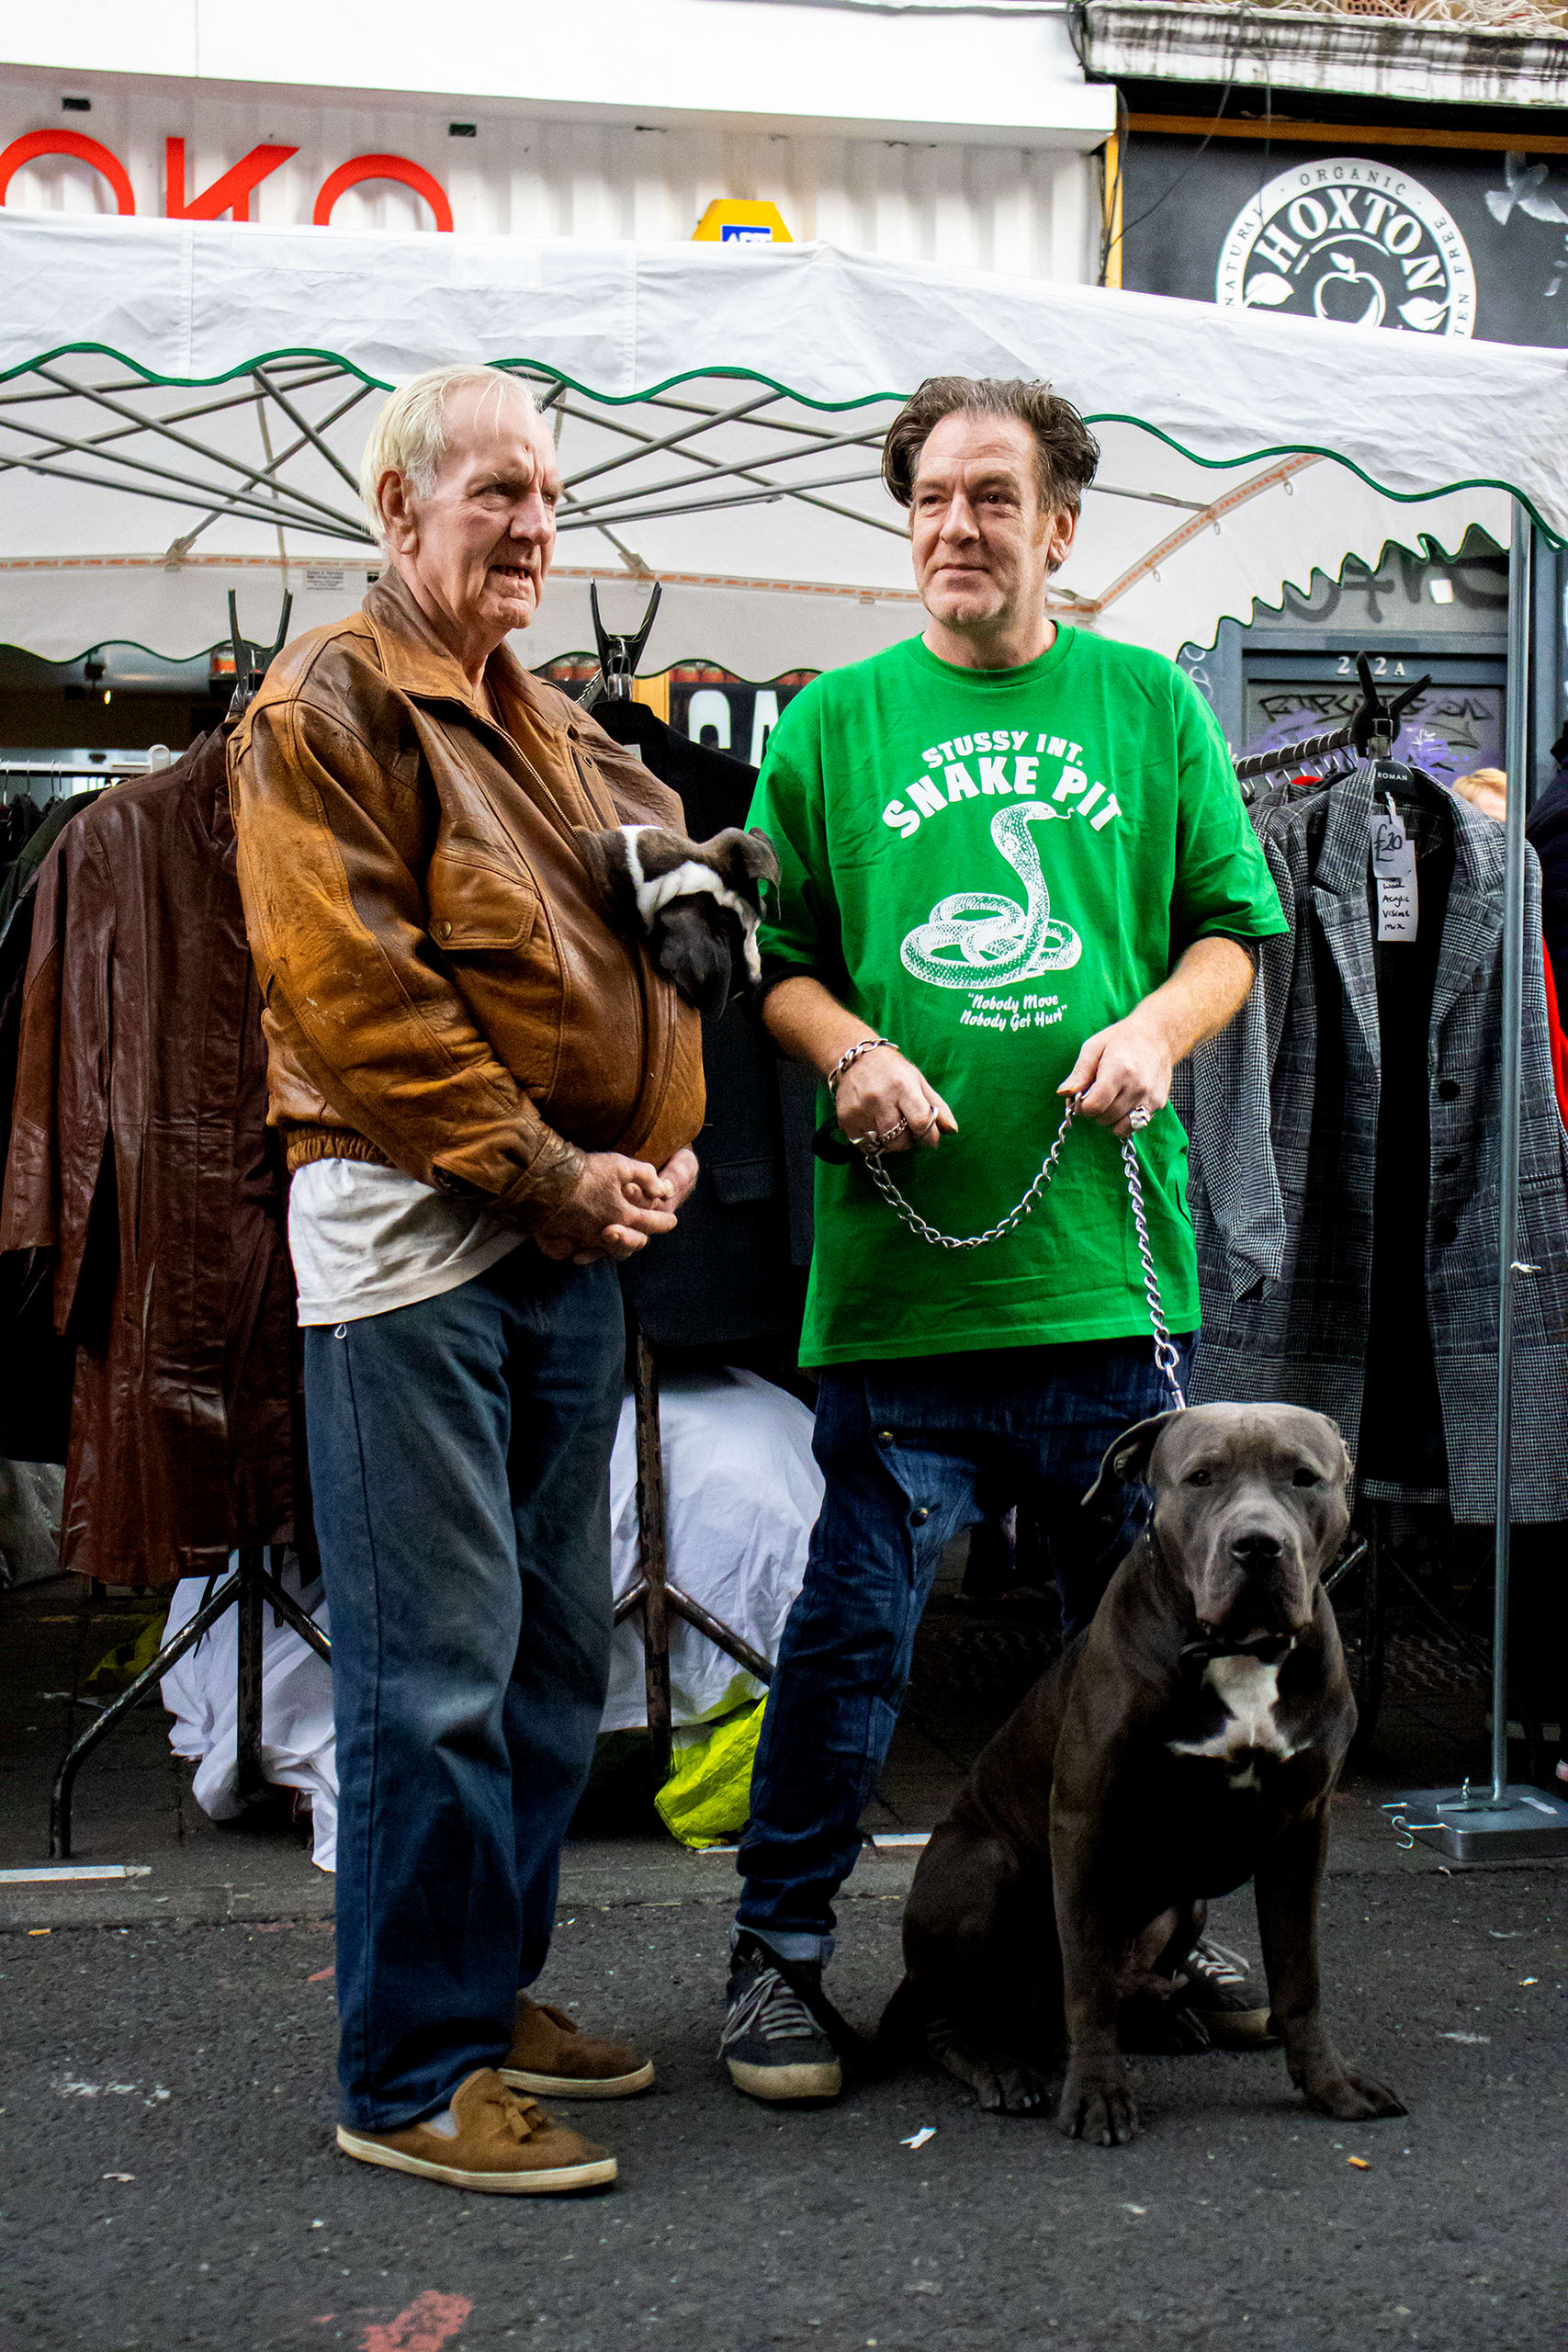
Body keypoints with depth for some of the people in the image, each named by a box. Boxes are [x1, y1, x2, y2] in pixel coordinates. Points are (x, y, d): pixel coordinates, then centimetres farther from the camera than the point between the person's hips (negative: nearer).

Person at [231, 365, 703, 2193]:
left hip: (572, 1238, 9)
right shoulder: (326, 705, -4)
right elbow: (351, 986, -14)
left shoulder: (560, 736, 21)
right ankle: (408, 2078, 5)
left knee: (555, 1650, 14)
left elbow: (658, 948, 22)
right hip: (410, 1230, -8)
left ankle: (494, 1994, 27)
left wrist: (661, 1146, 4)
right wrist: (540, 1169, -14)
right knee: (435, 1669, -6)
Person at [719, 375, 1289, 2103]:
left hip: (1107, 1258, 2)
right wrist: (849, 1050, -11)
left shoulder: (1147, 706, 9)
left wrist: (1159, 1024, -7)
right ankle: (780, 1949, 17)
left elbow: (1234, 924, 12)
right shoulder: (836, 721, 6)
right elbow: (770, 953, 8)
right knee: (855, 1621, 0)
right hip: (897, 1263, -2)